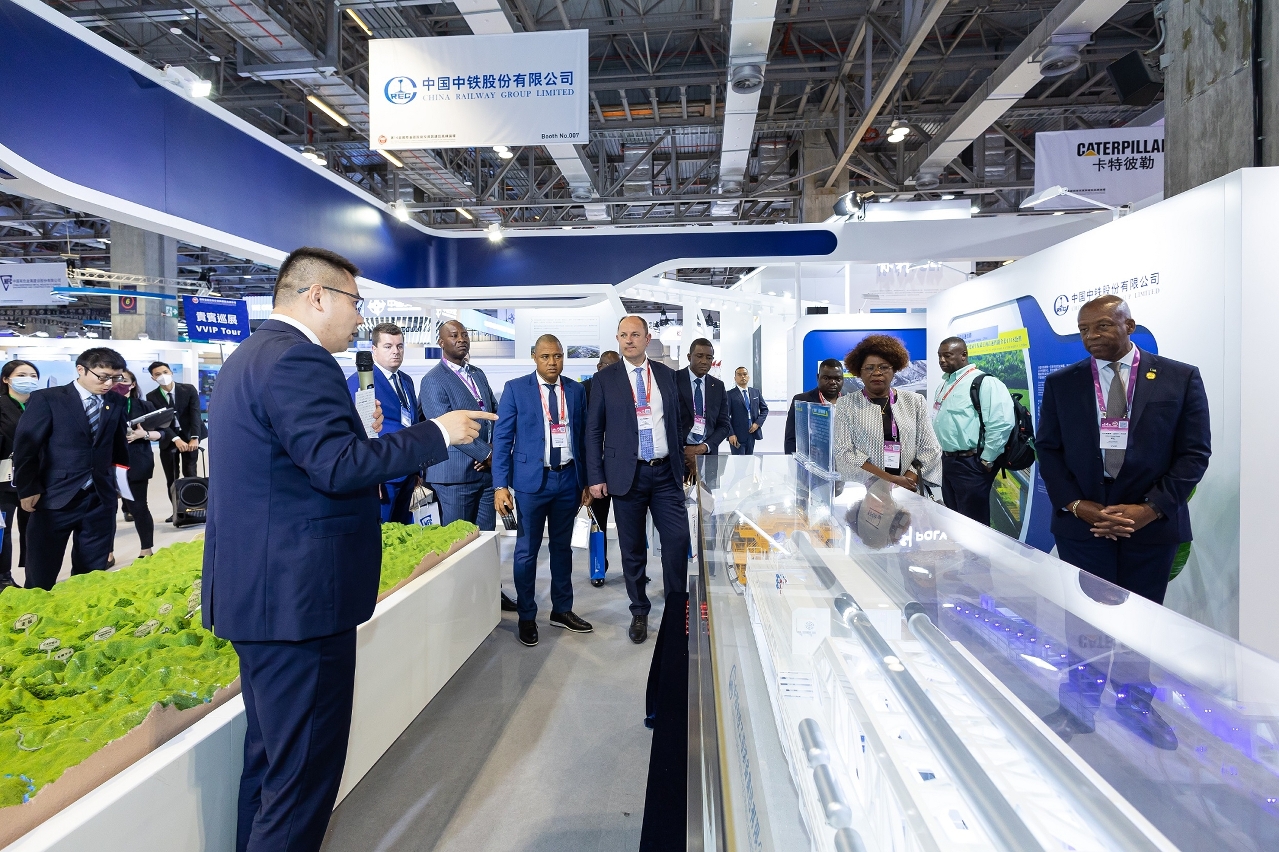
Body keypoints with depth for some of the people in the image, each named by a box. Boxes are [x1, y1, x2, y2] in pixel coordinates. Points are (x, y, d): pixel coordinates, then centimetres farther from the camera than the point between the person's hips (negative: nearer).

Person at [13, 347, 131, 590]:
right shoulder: (47, 399, -4)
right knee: (41, 574, 7)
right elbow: (26, 446, -5)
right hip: (56, 496, -3)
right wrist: (28, 489, -8)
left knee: (92, 571, 10)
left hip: (101, 497, 3)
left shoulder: (116, 402, 7)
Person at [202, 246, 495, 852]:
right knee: (304, 771, 2)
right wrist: (439, 434, -18)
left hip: (257, 592, 11)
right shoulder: (298, 358, -17)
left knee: (271, 757, 23)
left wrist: (358, 436, 18)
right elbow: (338, 466, -25)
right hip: (299, 597, -11)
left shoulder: (249, 355, 17)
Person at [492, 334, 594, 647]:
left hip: (568, 479, 3)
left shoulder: (576, 390, 6)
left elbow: (583, 436, 8)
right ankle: (526, 617, 21)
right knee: (527, 550, 5)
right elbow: (502, 438, -5)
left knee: (562, 547, 15)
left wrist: (587, 480, 7)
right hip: (532, 480, -3)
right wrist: (500, 485, -11)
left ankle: (562, 610, 29)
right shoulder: (516, 388, -3)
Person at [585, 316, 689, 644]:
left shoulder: (667, 375, 9)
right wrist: (596, 477, -5)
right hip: (627, 475, -2)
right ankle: (639, 611, 23)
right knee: (633, 549, 7)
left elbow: (679, 421, 13)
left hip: (666, 473, 2)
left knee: (678, 540, -3)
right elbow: (593, 430, 1)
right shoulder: (604, 379, 1)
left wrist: (680, 463, 9)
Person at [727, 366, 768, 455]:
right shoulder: (730, 395, -6)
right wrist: (731, 434, -17)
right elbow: (726, 416, -9)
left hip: (752, 433, 5)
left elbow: (764, 409, 16)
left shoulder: (755, 392, 10)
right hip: (737, 436, -5)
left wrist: (758, 423, -1)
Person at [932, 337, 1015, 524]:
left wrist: (986, 460, -17)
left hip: (971, 464, -8)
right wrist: (944, 455, 15)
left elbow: (1002, 423, -22)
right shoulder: (944, 385, 14)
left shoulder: (984, 382, -13)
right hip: (947, 461, 8)